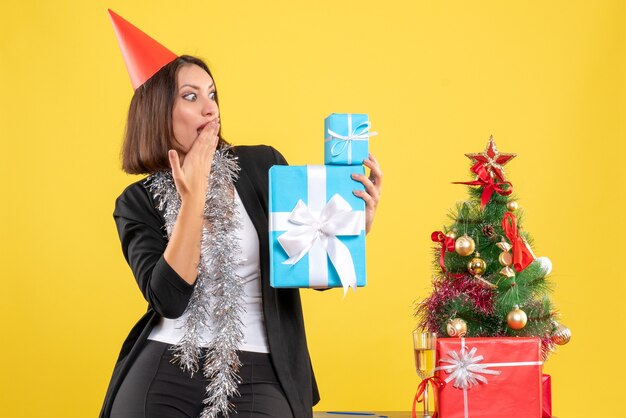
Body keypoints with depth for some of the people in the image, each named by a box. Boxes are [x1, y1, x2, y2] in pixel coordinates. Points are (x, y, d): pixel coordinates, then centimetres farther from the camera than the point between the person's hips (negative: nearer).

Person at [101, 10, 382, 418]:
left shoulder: (263, 166, 4)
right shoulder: (138, 202, 4)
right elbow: (169, 299, -11)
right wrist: (194, 195, -11)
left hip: (256, 375, 0)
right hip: (163, 373, 0)